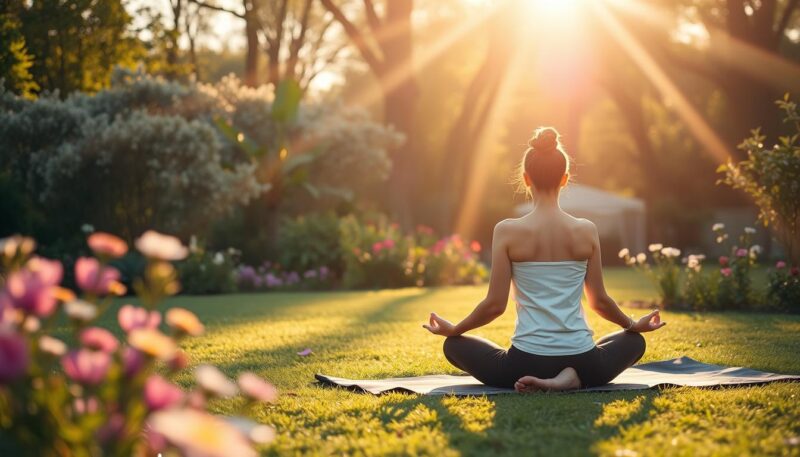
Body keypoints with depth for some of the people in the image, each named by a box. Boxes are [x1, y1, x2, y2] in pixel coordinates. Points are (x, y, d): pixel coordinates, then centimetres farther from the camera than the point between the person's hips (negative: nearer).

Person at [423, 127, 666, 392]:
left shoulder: (508, 231, -8)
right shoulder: (587, 231, -2)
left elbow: (495, 305, -5)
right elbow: (599, 301, 7)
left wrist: (452, 329, 13)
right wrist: (634, 325, 27)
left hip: (526, 364, -1)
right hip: (583, 363, 1)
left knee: (454, 345, 28)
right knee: (634, 341, 34)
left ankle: (522, 378, 0)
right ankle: (573, 377, 1)